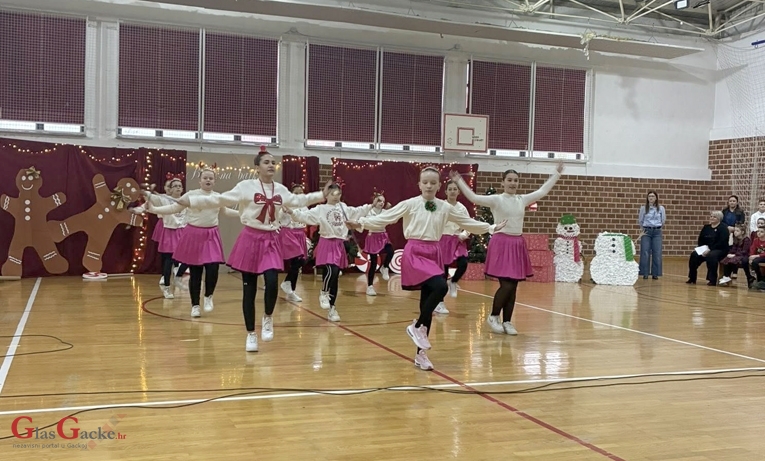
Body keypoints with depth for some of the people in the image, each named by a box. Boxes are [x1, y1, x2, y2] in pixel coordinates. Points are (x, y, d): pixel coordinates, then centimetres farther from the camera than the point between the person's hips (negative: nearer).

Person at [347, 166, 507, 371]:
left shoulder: (445, 207, 8)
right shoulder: (410, 204, -4)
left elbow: (467, 222, 19)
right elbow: (385, 218, -8)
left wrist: (491, 228, 22)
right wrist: (361, 223, -20)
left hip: (434, 254, 5)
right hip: (415, 253, -5)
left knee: (427, 302, 6)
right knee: (440, 287, -28)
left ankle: (421, 354, 15)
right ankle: (418, 326, -6)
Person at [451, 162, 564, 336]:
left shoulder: (523, 200, 10)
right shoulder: (496, 199, -5)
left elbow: (542, 191, 18)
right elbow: (474, 198, -16)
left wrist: (557, 173, 19)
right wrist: (459, 181, -23)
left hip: (517, 244, 6)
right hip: (501, 243, -6)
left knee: (513, 287, 6)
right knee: (507, 285, -11)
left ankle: (507, 322, 16)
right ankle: (493, 317, 10)